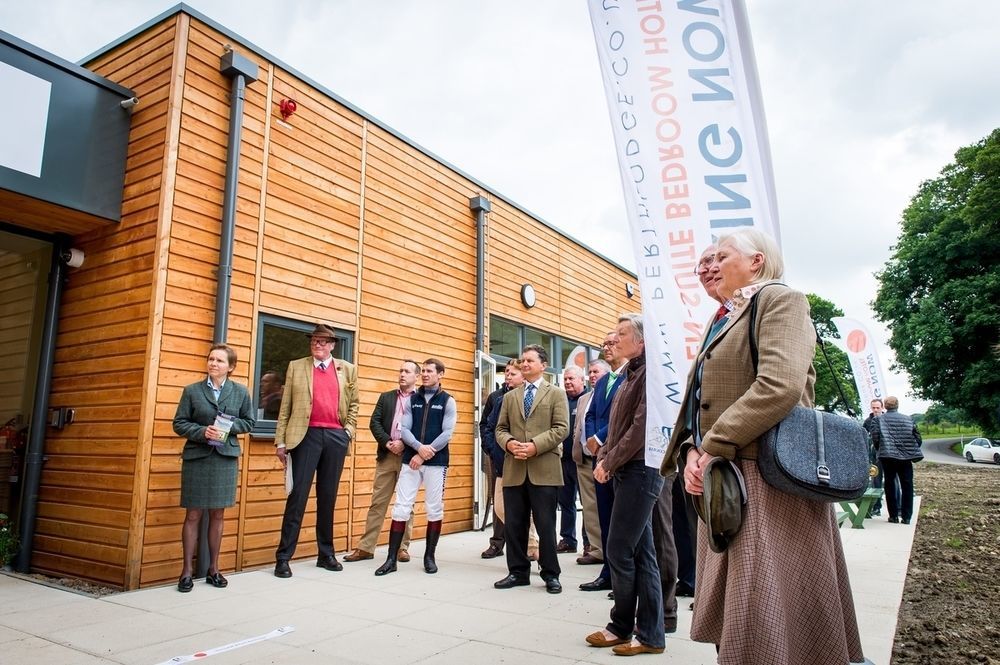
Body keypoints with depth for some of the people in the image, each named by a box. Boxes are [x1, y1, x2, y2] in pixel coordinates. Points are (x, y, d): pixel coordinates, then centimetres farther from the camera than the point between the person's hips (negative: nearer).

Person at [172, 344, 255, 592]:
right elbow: (179, 423, 2)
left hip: (226, 457, 1)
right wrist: (202, 431, -15)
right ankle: (187, 571, 11)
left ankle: (213, 569, 19)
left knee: (217, 515, 9)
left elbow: (249, 422, 9)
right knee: (193, 515, 1)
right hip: (196, 457, -1)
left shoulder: (241, 392, 5)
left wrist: (230, 426, -9)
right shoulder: (192, 391, 3)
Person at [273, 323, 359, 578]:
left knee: (328, 497, 9)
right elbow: (285, 407, 5)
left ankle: (326, 554, 19)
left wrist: (349, 430, 4)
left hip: (336, 437, 2)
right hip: (306, 435, -2)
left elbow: (354, 404, 16)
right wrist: (281, 441, 0)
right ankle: (283, 557, 4)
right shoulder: (296, 367, 8)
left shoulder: (348, 369, 11)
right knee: (298, 495, -3)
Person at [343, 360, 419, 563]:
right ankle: (366, 547, 11)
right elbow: (374, 422, 4)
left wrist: (404, 443, -15)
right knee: (377, 503, 5)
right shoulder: (386, 397, 13)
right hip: (386, 455, 3)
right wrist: (387, 442, -10)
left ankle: (403, 547, 15)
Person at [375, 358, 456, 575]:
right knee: (401, 508, -1)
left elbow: (447, 433, -7)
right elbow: (404, 429, 1)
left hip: (436, 462, -2)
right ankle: (391, 559, 5)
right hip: (410, 460, 2)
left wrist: (425, 454, -13)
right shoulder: (411, 399, 9)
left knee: (434, 509, 5)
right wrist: (419, 447, -17)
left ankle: (429, 556, 18)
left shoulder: (447, 401, 2)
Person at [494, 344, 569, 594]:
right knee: (513, 525, 8)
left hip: (544, 470, -4)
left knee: (546, 525, 2)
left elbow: (561, 428, -6)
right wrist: (509, 443, -9)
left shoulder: (556, 394, 5)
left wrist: (535, 445, -17)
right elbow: (501, 429, 13)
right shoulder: (510, 397, 17)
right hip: (514, 470, 4)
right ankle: (518, 572, 21)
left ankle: (550, 574, 15)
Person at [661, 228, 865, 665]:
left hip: (767, 476, -9)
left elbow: (779, 386, -21)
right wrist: (692, 451, -1)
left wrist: (714, 448, -18)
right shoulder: (722, 323, 21)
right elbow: (700, 401, 18)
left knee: (766, 618, -2)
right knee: (734, 613, 14)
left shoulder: (779, 300, -5)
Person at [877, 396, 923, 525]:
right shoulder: (908, 419, 4)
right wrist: (913, 452, 17)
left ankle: (894, 515, 10)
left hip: (888, 457, -1)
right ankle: (906, 516, 8)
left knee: (890, 485, 8)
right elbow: (918, 439, 4)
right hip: (906, 457, 1)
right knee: (907, 486, 9)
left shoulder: (879, 419, -3)